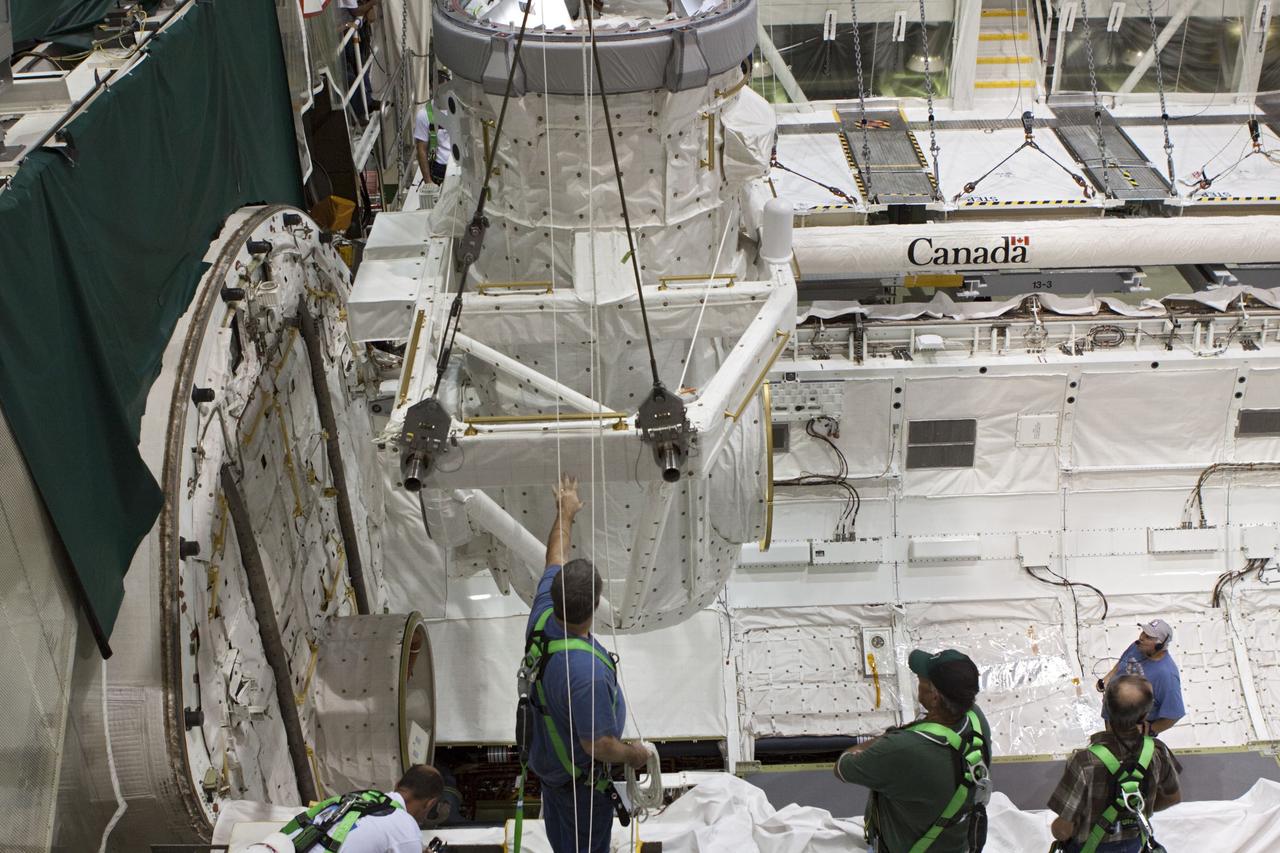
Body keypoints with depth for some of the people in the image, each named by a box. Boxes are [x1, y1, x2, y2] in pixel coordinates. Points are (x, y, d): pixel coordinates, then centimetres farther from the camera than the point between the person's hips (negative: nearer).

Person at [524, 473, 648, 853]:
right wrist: (635, 754, -12)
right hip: (582, 777, -7)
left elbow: (555, 561, -1)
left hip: (546, 760, 7)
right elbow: (599, 745, -32)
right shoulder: (587, 672, -42)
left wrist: (565, 512, 14)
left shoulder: (542, 616, -20)